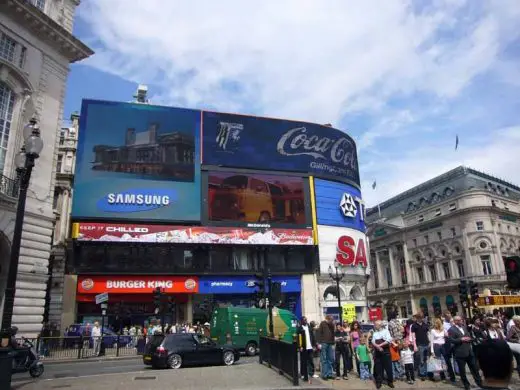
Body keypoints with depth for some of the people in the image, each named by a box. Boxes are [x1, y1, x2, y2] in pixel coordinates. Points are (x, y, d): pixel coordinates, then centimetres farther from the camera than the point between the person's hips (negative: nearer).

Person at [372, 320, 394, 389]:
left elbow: (389, 340, -13)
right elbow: (373, 342, 0)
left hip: (385, 351, -3)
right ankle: (379, 382, 15)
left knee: (388, 367, 1)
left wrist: (380, 345, -16)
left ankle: (390, 381, 15)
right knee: (378, 367, 6)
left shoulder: (385, 331, -1)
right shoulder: (375, 333, 10)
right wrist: (378, 347, -18)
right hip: (377, 352, 3)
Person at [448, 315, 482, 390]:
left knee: (474, 367, 14)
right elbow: (451, 340, -18)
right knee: (462, 370, 6)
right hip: (460, 352, -6)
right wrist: (461, 339, -23)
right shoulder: (451, 329, -12)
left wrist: (468, 339, -4)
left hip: (469, 351, 6)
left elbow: (468, 336, 19)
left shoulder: (464, 327, 12)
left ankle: (479, 382, 28)